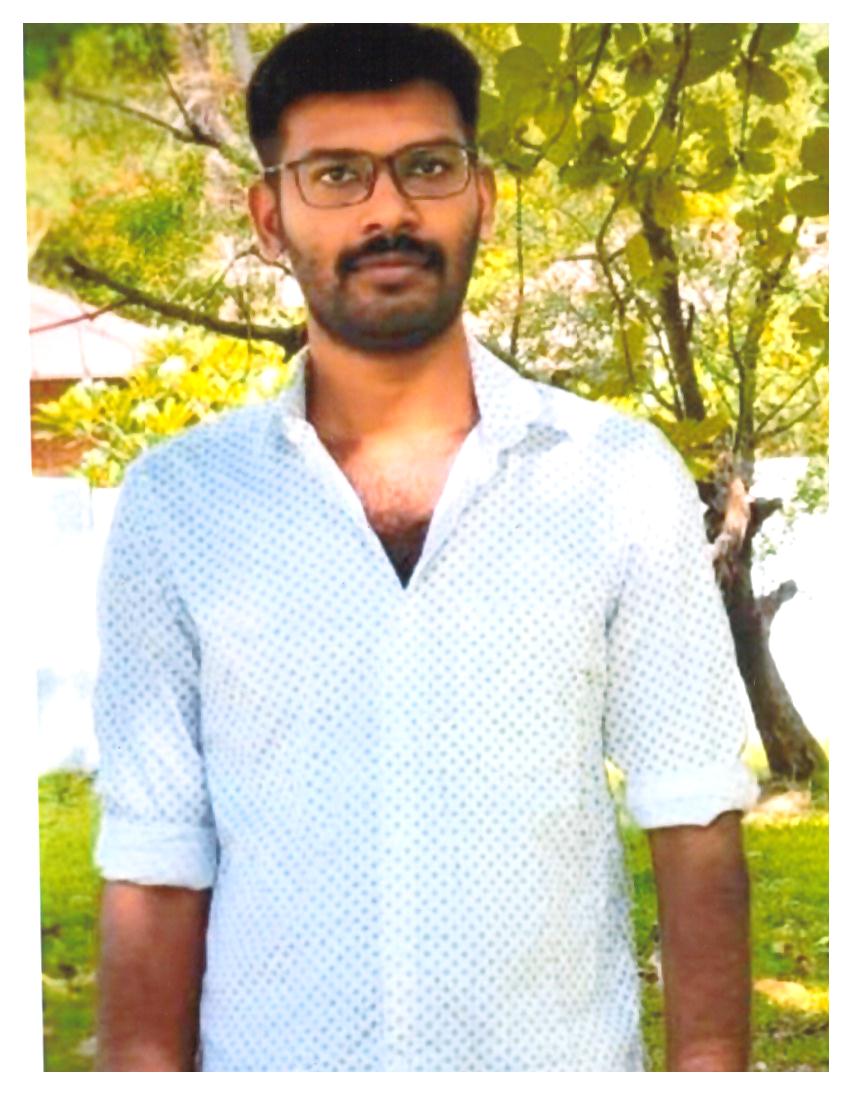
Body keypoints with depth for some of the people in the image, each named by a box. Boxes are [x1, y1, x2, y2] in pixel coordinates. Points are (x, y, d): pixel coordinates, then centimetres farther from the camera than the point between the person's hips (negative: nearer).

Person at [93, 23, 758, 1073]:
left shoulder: (624, 478, -5)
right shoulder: (175, 503, -3)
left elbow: (693, 826, -4)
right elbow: (156, 864, -1)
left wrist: (707, 1071, -9)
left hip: (566, 1053, 0)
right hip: (267, 1056, 1)